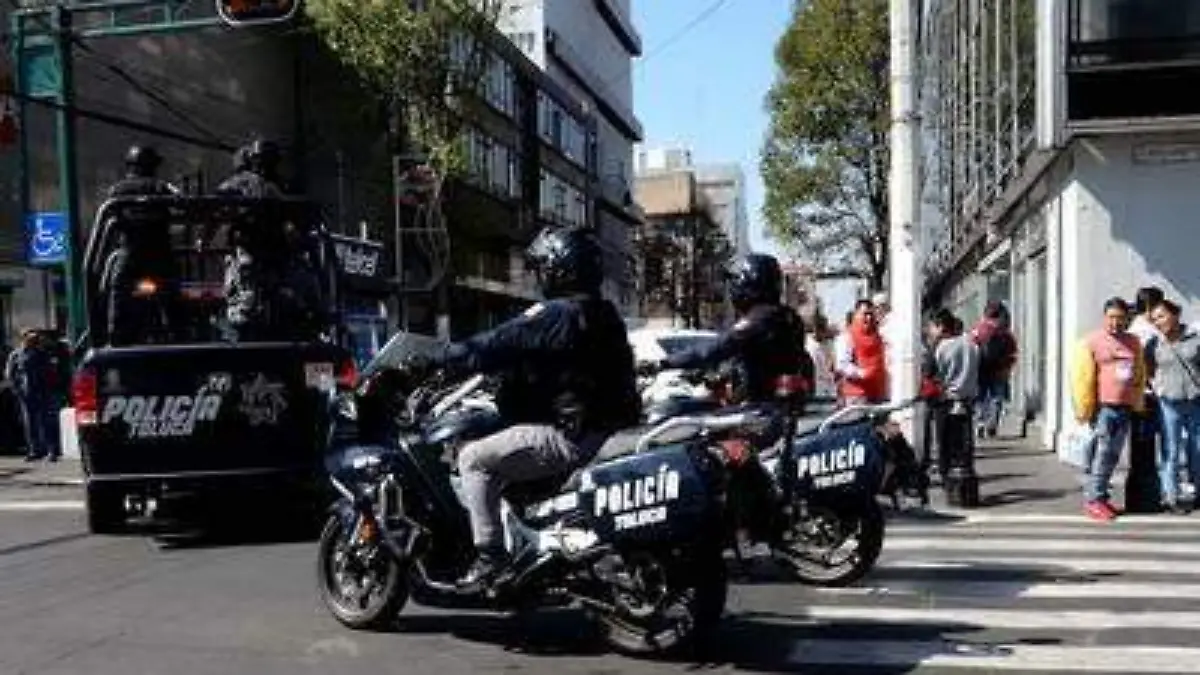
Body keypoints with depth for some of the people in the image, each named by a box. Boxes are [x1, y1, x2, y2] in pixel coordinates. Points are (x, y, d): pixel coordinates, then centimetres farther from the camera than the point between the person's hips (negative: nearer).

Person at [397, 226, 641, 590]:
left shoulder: (556, 315, -15)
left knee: (474, 458, -6)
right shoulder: (604, 315, 14)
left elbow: (495, 346, -19)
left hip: (571, 436, -10)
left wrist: (429, 363, -13)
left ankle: (490, 558, -10)